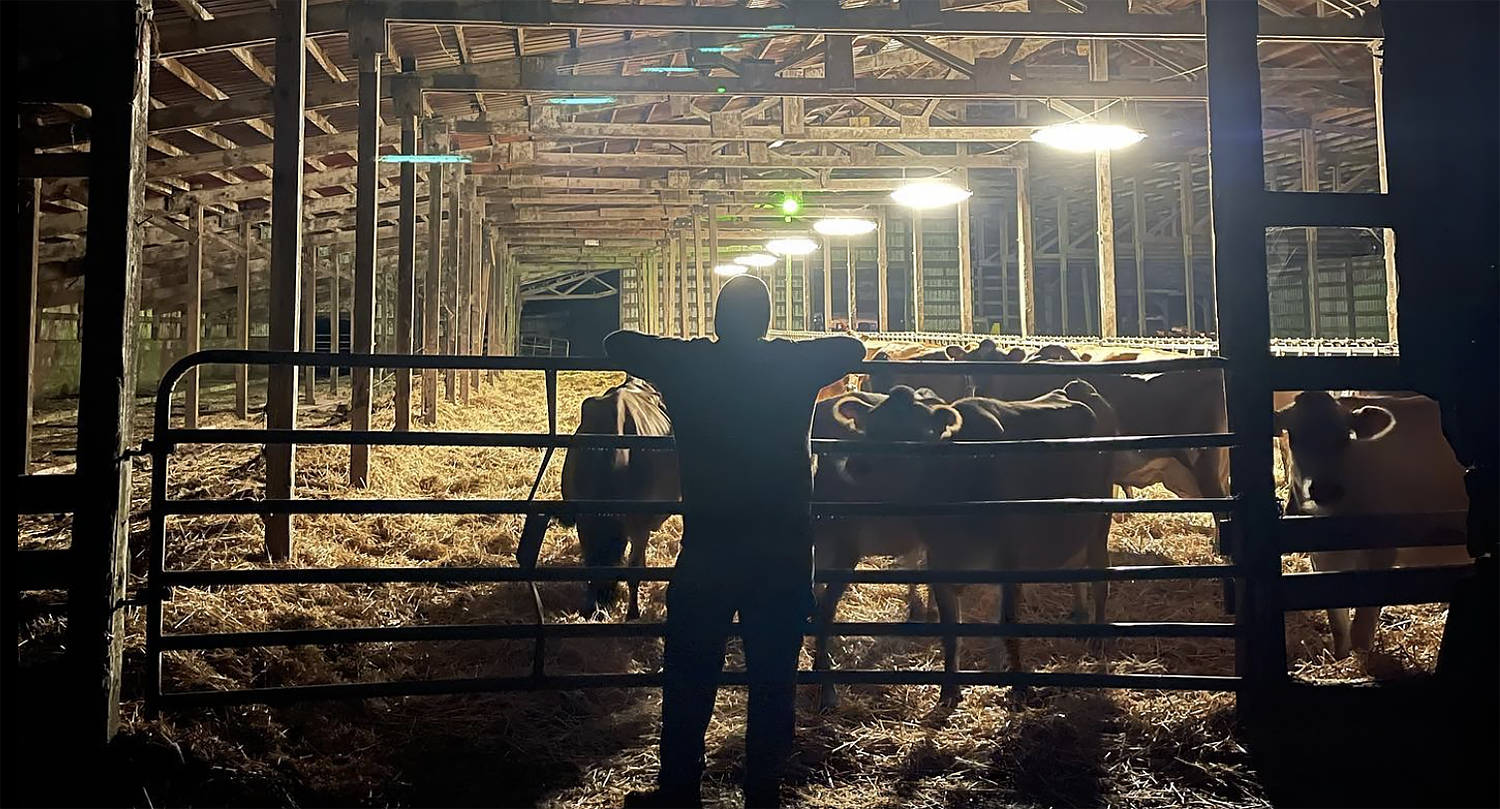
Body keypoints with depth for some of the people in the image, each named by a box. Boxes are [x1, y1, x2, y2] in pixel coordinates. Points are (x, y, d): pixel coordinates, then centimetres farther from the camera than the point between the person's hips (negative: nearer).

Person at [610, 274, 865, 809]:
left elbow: (617, 342, 10)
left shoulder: (687, 365, -5)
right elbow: (854, 348, 17)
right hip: (786, 549, 1)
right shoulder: (798, 364, -2)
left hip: (709, 547, -1)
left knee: (689, 676, 13)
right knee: (774, 679, 12)